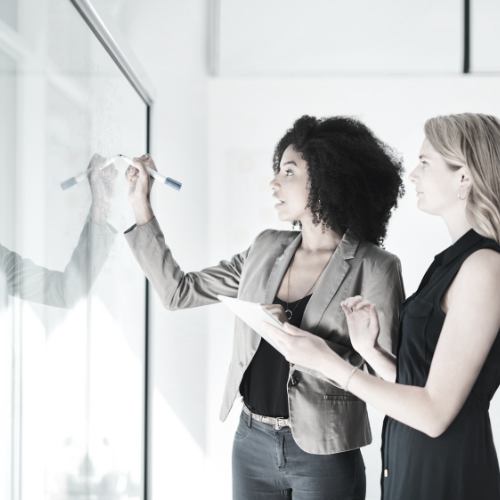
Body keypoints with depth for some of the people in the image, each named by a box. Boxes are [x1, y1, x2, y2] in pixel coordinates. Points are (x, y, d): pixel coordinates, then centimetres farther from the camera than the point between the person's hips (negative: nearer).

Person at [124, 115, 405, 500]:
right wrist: (140, 206, 4)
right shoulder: (267, 249, 4)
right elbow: (178, 292, 6)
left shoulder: (374, 269, -12)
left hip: (322, 455, -4)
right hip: (251, 443, 5)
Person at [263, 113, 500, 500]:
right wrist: (368, 349, -7)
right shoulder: (454, 260, 8)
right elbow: (418, 385, 8)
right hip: (411, 463, 8)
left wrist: (326, 361, -18)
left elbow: (435, 413, -21)